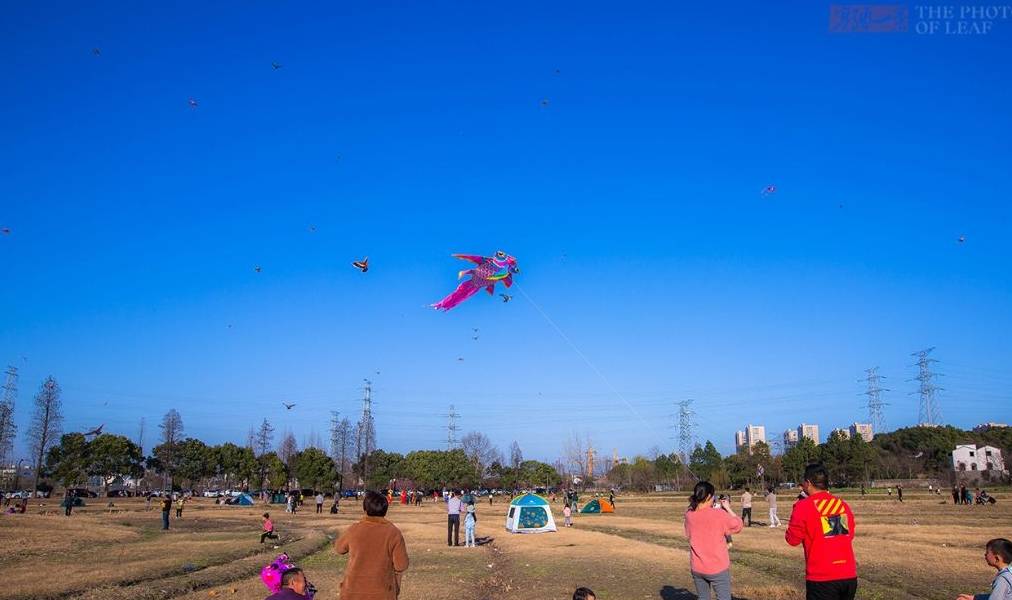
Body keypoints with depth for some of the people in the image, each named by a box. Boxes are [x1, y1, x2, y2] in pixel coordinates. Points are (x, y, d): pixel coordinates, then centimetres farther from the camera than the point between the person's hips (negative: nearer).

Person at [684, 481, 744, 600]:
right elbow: (738, 525, -4)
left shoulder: (689, 515, -5)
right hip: (718, 568, -4)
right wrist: (727, 508, 5)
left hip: (697, 568, 4)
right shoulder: (719, 514, -18)